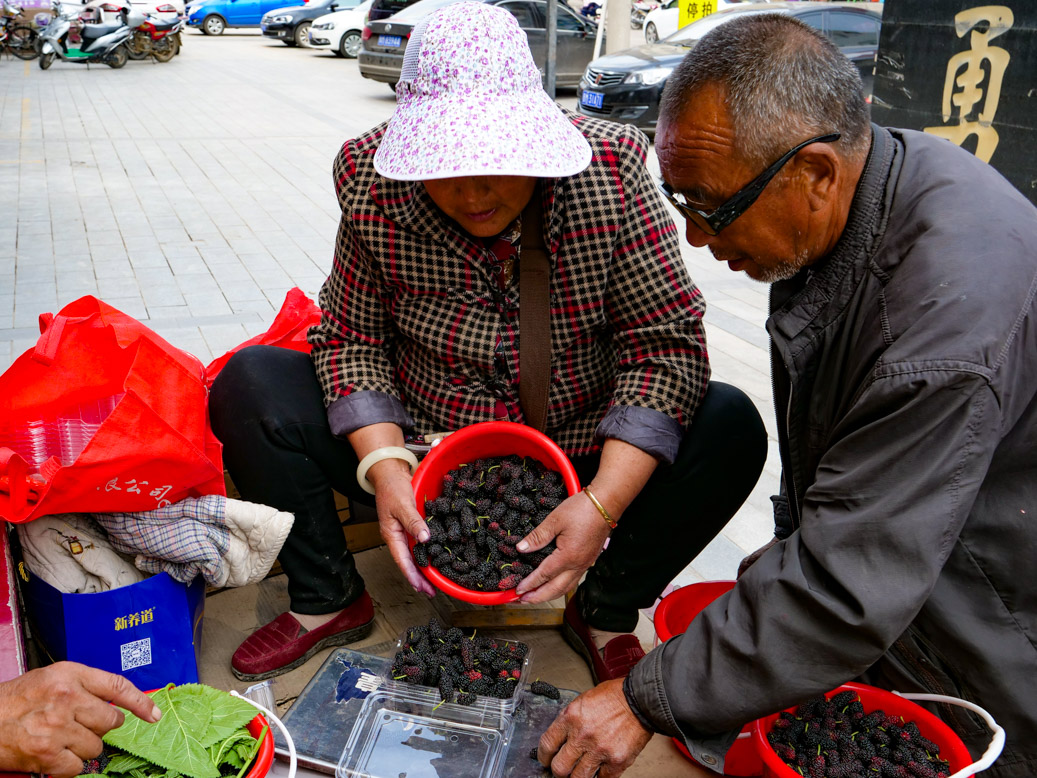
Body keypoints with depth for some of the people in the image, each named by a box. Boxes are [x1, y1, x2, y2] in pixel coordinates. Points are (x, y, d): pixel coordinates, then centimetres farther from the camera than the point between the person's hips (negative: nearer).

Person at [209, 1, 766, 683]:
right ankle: (329, 601, 3)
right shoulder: (375, 186, -14)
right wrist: (385, 465, -24)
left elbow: (668, 340, -18)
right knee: (249, 385, -15)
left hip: (577, 451, 0)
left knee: (731, 426, -24)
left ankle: (606, 613, -2)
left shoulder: (610, 174, -18)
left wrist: (603, 503, -28)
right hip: (420, 448, 1)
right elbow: (352, 338, -6)